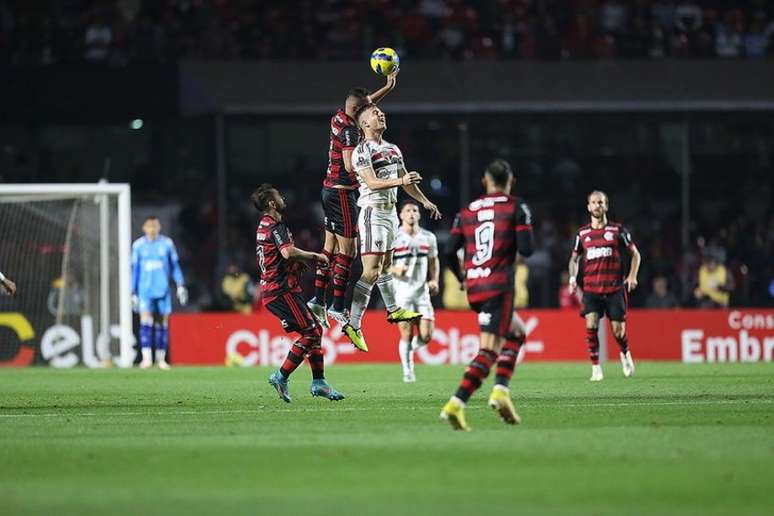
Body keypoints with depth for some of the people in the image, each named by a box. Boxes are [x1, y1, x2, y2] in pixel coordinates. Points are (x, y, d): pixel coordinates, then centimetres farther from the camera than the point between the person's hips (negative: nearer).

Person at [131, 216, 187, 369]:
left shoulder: (167, 243, 4)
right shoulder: (138, 245, 4)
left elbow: (175, 265, 10)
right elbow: (134, 269, 9)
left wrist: (181, 285, 0)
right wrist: (133, 292, 7)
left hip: (163, 289, 1)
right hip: (145, 290, -1)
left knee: (163, 322, 3)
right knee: (145, 320, -15)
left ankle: (161, 359, 11)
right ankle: (146, 358, -20)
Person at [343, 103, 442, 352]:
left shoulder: (393, 149, 14)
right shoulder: (361, 151, -13)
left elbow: (406, 180, 25)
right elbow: (372, 183, -24)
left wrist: (424, 201, 29)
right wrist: (400, 181, -36)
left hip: (390, 212, 8)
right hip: (373, 213, -8)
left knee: (386, 265, 23)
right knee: (371, 272, -13)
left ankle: (393, 310, 38)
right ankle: (353, 324, -13)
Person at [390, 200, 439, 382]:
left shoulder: (428, 238, 9)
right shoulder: (393, 237, -3)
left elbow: (434, 261, 21)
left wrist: (434, 280, 5)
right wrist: (394, 269, -20)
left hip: (422, 291, 3)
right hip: (402, 291, -3)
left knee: (426, 336, -6)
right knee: (407, 334, -5)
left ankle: (411, 347, 27)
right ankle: (408, 371, 13)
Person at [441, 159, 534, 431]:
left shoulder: (466, 211, 13)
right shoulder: (516, 207, 1)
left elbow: (450, 251, 7)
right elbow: (526, 249, -7)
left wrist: (461, 278, 24)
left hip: (473, 288, 6)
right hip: (499, 286, -6)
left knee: (517, 333, 24)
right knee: (489, 350, -8)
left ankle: (501, 390, 11)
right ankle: (456, 404, -22)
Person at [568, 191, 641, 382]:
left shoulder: (617, 230, 3)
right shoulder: (582, 233, 8)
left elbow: (635, 254, 10)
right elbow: (575, 258, 22)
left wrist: (632, 276, -5)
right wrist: (573, 278, 5)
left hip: (615, 289, -1)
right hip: (591, 289, 1)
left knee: (618, 330, -1)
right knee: (591, 324, -18)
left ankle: (625, 354, 34)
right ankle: (596, 369, -11)